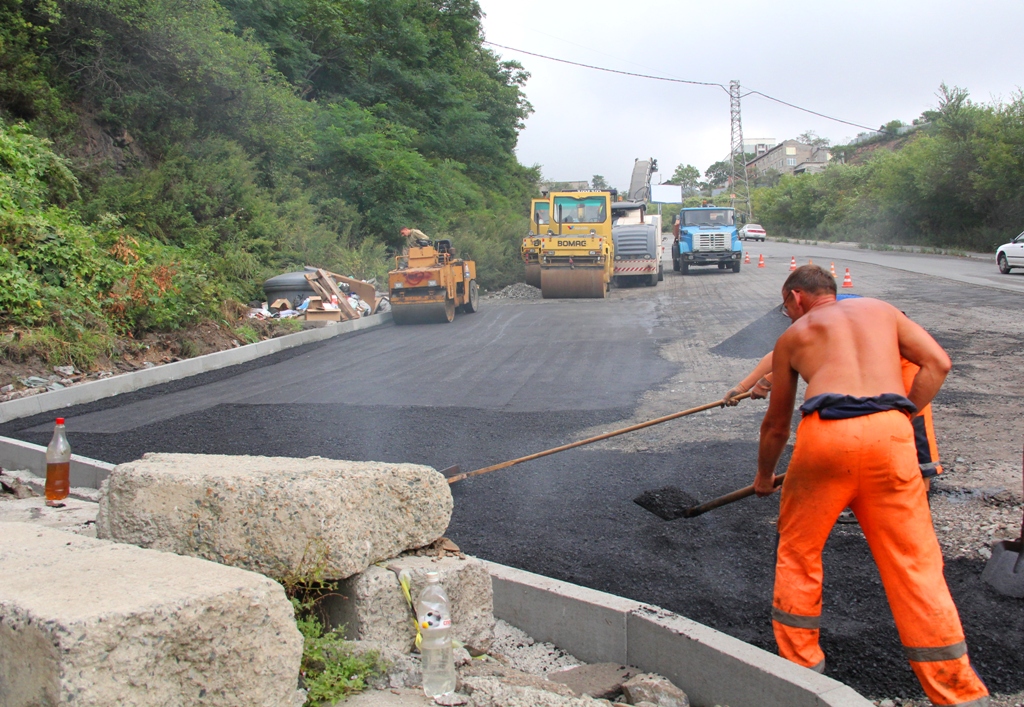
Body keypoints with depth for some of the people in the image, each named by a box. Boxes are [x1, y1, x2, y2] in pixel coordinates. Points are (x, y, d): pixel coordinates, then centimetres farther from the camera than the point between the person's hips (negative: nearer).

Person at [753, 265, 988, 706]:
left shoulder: (793, 336, 23)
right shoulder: (880, 310, 27)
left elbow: (776, 425, 28)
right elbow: (937, 363, 12)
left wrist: (764, 477, 43)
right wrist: (902, 414, 16)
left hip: (825, 433, -1)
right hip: (889, 431, 1)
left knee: (797, 551, 18)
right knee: (914, 561, 7)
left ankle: (799, 664, 25)